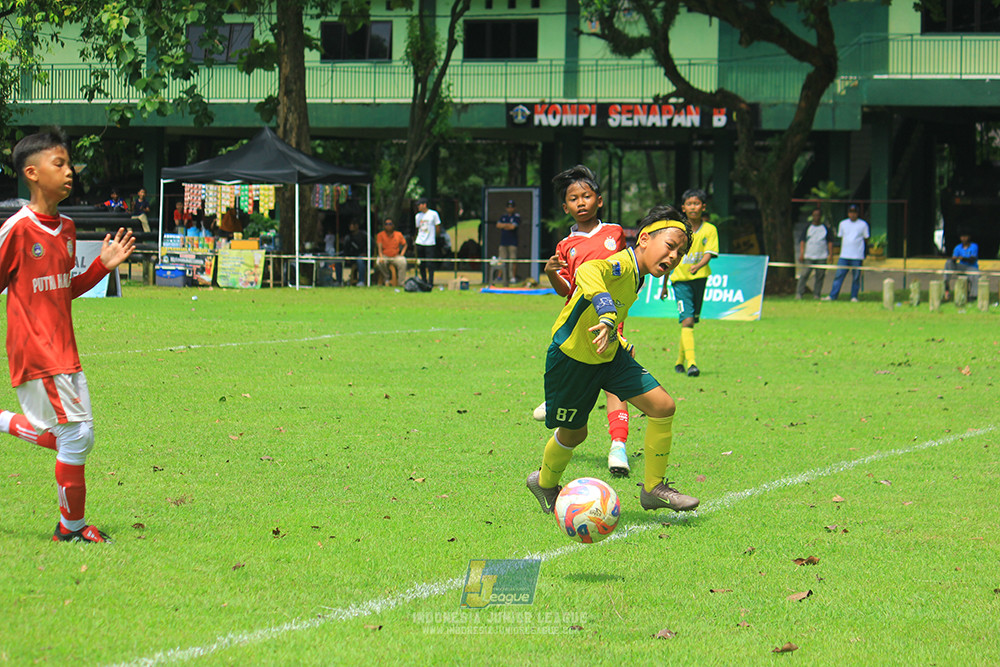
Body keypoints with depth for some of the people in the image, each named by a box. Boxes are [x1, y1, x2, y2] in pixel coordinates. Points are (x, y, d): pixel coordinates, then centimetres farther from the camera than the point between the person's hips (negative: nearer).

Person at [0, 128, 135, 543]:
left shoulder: (66, 228, 10)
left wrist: (102, 266, 9)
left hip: (64, 350, 8)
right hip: (35, 351, -8)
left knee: (62, 437, 9)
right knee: (77, 434, -8)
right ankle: (72, 526, 6)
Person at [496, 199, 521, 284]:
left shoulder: (517, 216, 1)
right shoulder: (503, 216, 17)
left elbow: (513, 226, -12)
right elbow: (498, 225, 3)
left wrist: (504, 225, 0)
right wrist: (508, 225, -7)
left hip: (512, 242, -5)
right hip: (503, 241, 5)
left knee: (513, 260, -7)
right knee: (502, 260, 5)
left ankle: (513, 277, -4)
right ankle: (500, 276, 10)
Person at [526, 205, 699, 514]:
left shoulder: (636, 277, 2)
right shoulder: (620, 266, -28)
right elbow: (588, 271, -53)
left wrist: (619, 343, 16)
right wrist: (607, 317, -65)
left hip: (609, 355, 8)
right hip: (572, 358, -8)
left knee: (663, 406, -5)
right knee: (574, 432, 10)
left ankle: (653, 489, 8)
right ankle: (545, 483, 43)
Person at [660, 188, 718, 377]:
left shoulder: (709, 230, 1)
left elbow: (709, 253, -11)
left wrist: (698, 266, -33)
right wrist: (664, 285, 13)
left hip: (700, 278, 2)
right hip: (680, 279, -2)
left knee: (692, 321, 11)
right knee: (687, 320, -15)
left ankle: (680, 360, 29)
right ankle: (690, 363, -24)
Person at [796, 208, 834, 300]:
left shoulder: (826, 229, 10)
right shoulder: (807, 228, 10)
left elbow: (830, 242, 11)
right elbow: (802, 241, 7)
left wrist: (830, 255, 2)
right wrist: (801, 254, -4)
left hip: (822, 257, 1)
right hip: (808, 257, -1)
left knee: (820, 276, 0)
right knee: (804, 274, -11)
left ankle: (816, 295, 6)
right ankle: (799, 293, -10)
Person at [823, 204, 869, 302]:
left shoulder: (863, 224, 3)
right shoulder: (843, 223, 11)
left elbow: (866, 239, 7)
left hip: (857, 257, -2)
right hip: (844, 256, 2)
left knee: (856, 277, 0)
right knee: (838, 275, -3)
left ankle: (854, 297, 8)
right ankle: (832, 296, -2)